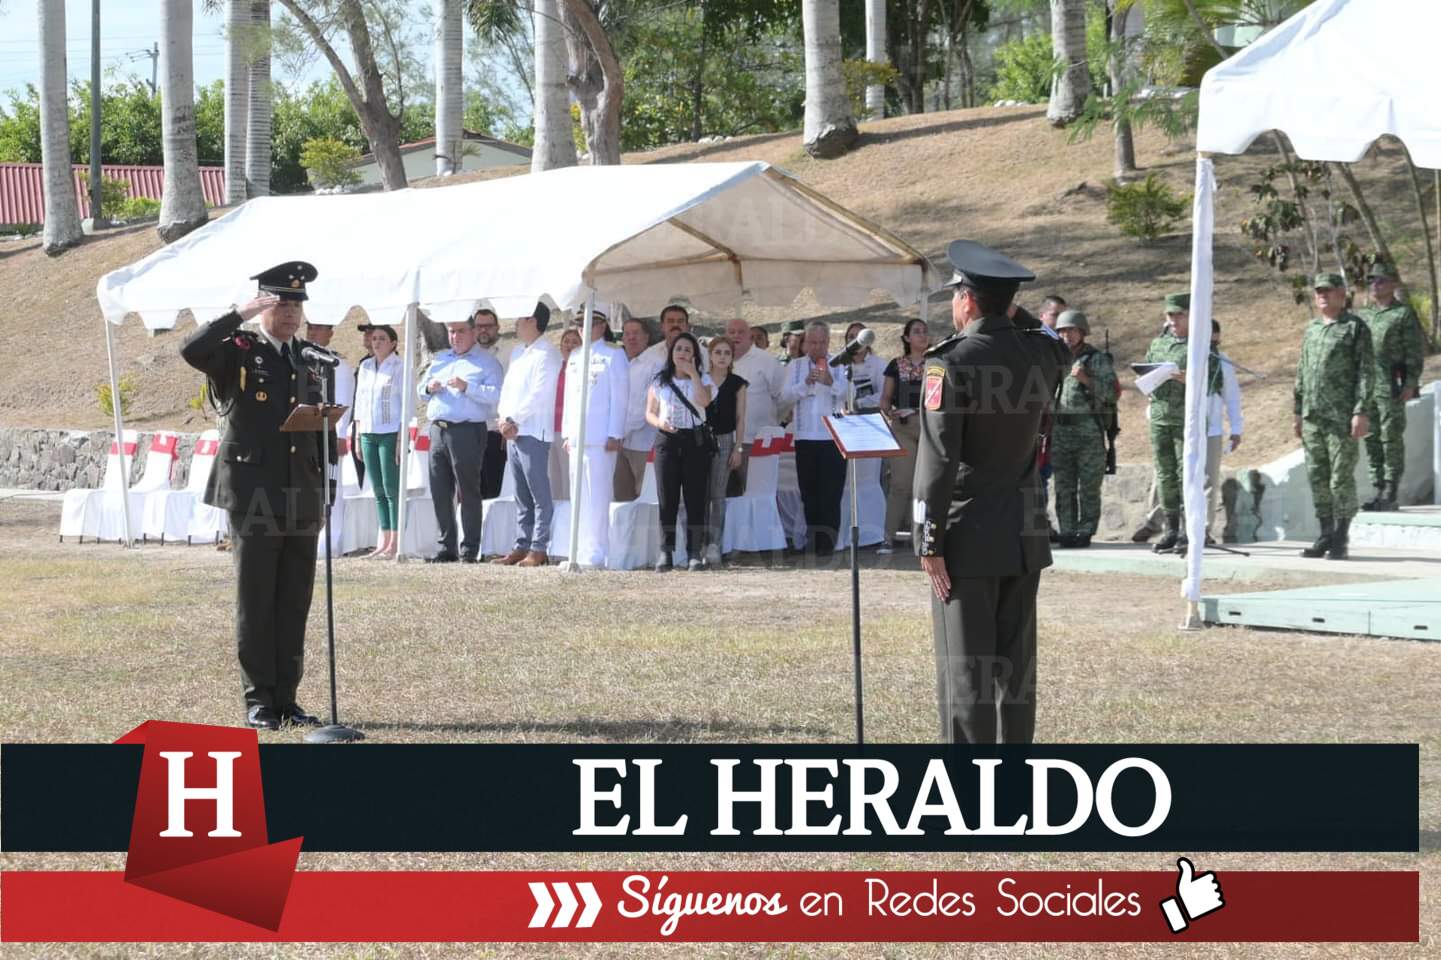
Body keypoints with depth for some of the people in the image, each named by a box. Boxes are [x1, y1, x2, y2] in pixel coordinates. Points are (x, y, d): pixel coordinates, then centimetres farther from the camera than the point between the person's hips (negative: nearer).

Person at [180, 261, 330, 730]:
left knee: (295, 604, 6)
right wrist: (241, 315, -23)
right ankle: (258, 700, 5)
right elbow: (191, 351, -23)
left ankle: (286, 698, 13)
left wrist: (324, 496, 13)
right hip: (253, 496, -5)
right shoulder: (238, 352, -1)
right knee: (256, 603, 0)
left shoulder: (309, 358, 14)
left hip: (301, 500, 5)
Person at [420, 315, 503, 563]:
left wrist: (466, 387, -21)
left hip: (467, 431, -6)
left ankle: (470, 550, -2)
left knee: (468, 491, -5)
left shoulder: (486, 362, 1)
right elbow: (421, 391, 25)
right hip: (438, 430, 6)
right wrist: (429, 388, 2)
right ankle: (445, 547, 11)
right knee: (440, 492, 5)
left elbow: (495, 395, -12)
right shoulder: (439, 360, 22)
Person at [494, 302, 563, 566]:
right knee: (521, 495, 10)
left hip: (533, 432, -9)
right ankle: (522, 546, 12)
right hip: (512, 433, 9)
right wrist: (504, 418, 0)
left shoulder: (546, 354, -8)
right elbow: (508, 387, 17)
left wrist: (514, 419, -13)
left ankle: (539, 549, -8)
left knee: (539, 494, -7)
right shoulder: (518, 352, 20)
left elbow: (539, 395, -16)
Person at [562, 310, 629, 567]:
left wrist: (615, 435, -11)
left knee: (597, 497, -8)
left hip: (601, 437, -6)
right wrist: (567, 433, 13)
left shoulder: (613, 356, 1)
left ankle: (595, 553, -8)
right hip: (576, 437, 6)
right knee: (578, 497, 6)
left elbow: (619, 398, -4)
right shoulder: (574, 356, 19)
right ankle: (580, 552, 9)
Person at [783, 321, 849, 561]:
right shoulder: (796, 366, 11)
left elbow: (848, 393, -9)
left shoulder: (839, 365, 5)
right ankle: (813, 539, 14)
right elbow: (788, 395, -1)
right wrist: (806, 383, -20)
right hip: (805, 436, 2)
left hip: (833, 436, -2)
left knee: (831, 493, -6)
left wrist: (831, 383, -29)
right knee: (809, 492, 6)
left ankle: (826, 545, -6)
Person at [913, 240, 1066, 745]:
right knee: (1016, 662, 11)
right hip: (1025, 533, 6)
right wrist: (1011, 313, 20)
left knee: (966, 667, -2)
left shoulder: (950, 363, -15)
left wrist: (929, 543, -13)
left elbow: (937, 461, -18)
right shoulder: (1041, 353, 2)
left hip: (969, 537, -6)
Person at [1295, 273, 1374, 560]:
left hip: (1342, 418, -6)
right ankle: (1326, 536, 16)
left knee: (1341, 478, -4)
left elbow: (1367, 372, -8)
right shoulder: (1311, 330, 16)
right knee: (1317, 479, 8)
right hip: (1312, 418, 6)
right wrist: (1298, 412, 17)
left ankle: (1341, 540, 2)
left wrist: (1362, 412, -15)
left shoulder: (1356, 328, -3)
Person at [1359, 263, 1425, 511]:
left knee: (1391, 439, -5)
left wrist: (1410, 384, -15)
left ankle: (1391, 494, -2)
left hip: (1391, 387, -7)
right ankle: (1379, 489, 11)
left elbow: (1416, 351, -7)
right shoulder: (1365, 316, 16)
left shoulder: (1404, 314, -3)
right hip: (1366, 387, 7)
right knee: (1371, 439, 6)